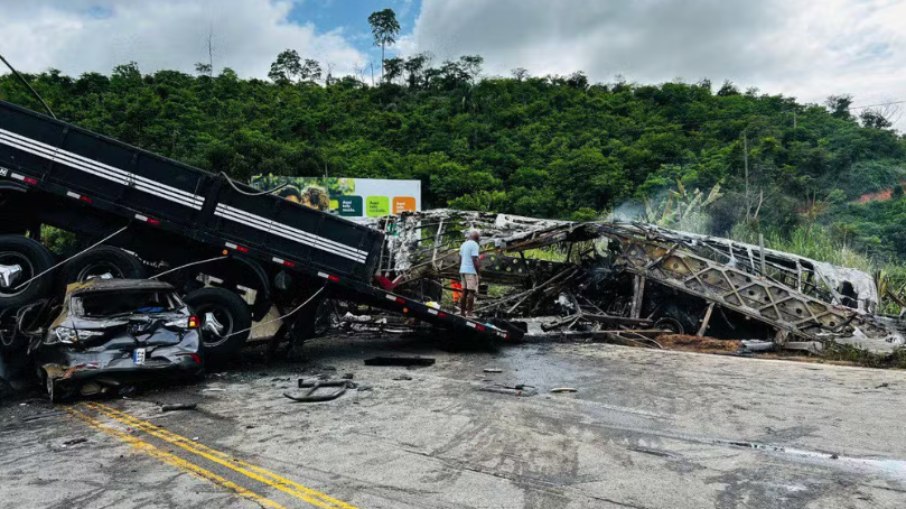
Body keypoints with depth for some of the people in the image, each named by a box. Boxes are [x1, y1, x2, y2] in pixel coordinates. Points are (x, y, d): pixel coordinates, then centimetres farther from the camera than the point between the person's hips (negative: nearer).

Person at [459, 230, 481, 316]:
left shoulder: (463, 245, 15)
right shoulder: (474, 245, -11)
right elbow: (475, 260, -18)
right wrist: (478, 272, -13)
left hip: (463, 270, 8)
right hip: (471, 271, -8)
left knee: (464, 292, 10)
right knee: (472, 292, -6)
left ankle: (462, 312, 10)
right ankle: (469, 313, -8)